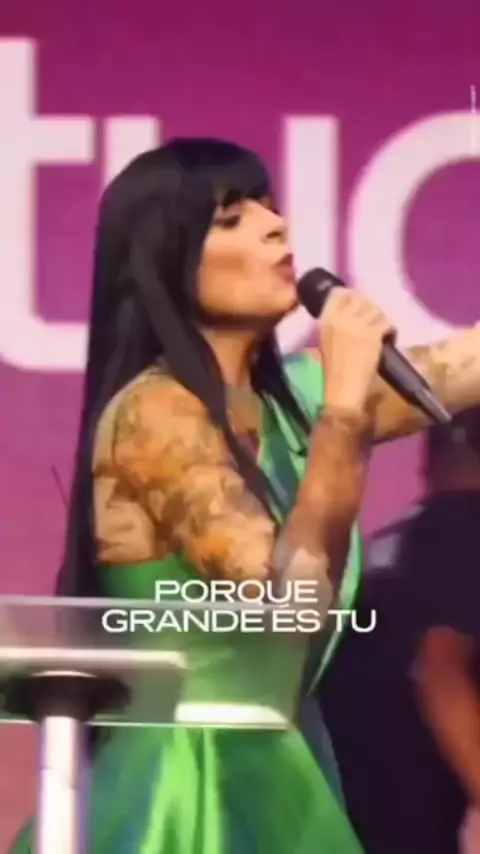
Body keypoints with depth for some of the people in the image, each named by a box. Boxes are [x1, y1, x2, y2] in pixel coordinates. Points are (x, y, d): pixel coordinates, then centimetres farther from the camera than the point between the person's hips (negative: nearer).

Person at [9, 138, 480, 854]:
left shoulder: (283, 395, 9)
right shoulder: (155, 413, -15)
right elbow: (286, 608, -25)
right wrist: (344, 405, -22)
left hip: (271, 773, 8)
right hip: (191, 785, -8)